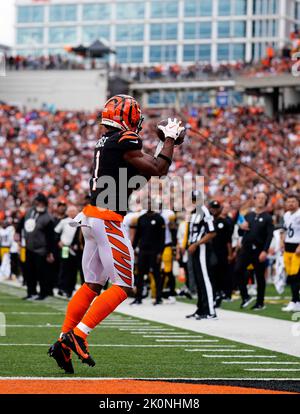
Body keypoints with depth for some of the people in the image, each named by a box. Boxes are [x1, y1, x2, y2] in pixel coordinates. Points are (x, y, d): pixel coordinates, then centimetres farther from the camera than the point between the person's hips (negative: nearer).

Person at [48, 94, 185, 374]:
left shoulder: (105, 141, 16)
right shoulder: (125, 141, -12)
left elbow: (141, 173, 22)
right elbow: (157, 170, -10)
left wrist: (166, 143, 20)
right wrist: (170, 140, 2)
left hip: (91, 218, 9)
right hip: (107, 220, -9)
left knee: (92, 285, 14)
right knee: (123, 286, -4)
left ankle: (63, 343, 12)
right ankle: (77, 335, -12)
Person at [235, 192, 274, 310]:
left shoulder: (267, 218, 0)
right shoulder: (248, 216, 14)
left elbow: (269, 236, -9)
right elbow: (241, 234, 20)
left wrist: (265, 251, -19)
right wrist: (241, 227, -3)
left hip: (259, 250, -4)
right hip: (246, 248, 4)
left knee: (260, 277, 2)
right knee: (238, 270, -11)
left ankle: (260, 303, 12)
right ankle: (245, 297, 3)